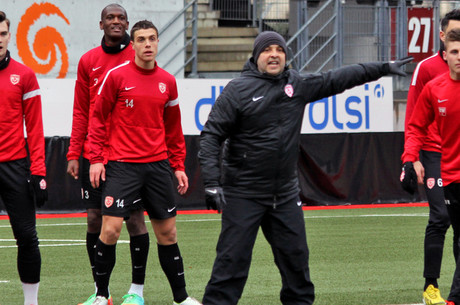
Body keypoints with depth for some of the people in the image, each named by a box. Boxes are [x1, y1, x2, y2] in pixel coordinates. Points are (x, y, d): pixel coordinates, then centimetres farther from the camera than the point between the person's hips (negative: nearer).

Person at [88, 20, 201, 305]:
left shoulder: (167, 81, 9)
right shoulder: (117, 76, -4)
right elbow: (98, 118, 0)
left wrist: (178, 165, 14)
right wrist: (96, 158, -6)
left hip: (157, 164, 4)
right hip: (122, 164, -4)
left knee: (167, 232, 8)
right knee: (111, 228, -12)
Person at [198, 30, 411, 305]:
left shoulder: (298, 85, 8)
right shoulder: (238, 90, -6)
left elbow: (338, 79, 16)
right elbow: (211, 135, -8)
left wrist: (384, 68, 18)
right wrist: (212, 182, -18)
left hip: (286, 194, 5)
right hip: (243, 194, -5)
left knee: (296, 256, 10)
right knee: (233, 259, -7)